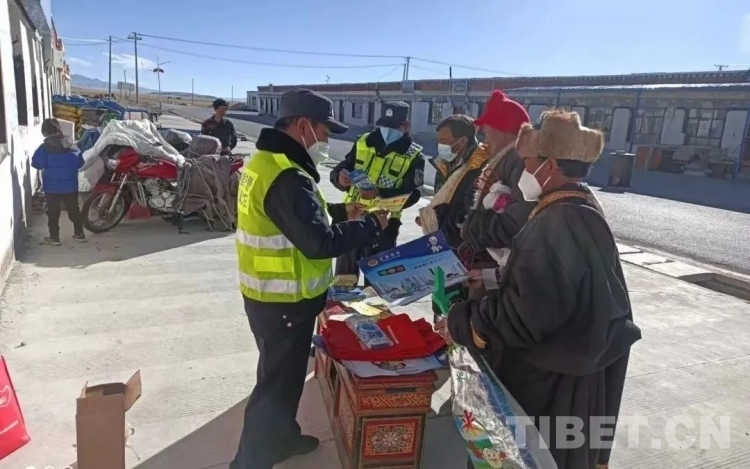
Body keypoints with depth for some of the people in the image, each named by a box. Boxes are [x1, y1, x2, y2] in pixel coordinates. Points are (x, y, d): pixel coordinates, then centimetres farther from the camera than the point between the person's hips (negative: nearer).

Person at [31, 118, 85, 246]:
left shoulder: (45, 147, -12)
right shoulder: (72, 145, 1)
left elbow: (36, 163, -12)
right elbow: (80, 163, 7)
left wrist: (49, 165, 6)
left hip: (52, 187, -4)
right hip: (71, 185, 4)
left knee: (53, 212, 6)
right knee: (73, 209, 14)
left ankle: (54, 237, 10)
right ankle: (79, 233, 19)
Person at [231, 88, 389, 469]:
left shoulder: (266, 161, 7)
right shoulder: (287, 176, -27)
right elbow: (320, 242, -29)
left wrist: (340, 211, 8)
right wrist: (371, 225, -16)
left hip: (268, 294, 10)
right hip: (284, 302, -10)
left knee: (285, 373, 26)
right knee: (277, 381, 6)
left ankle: (281, 436, 46)